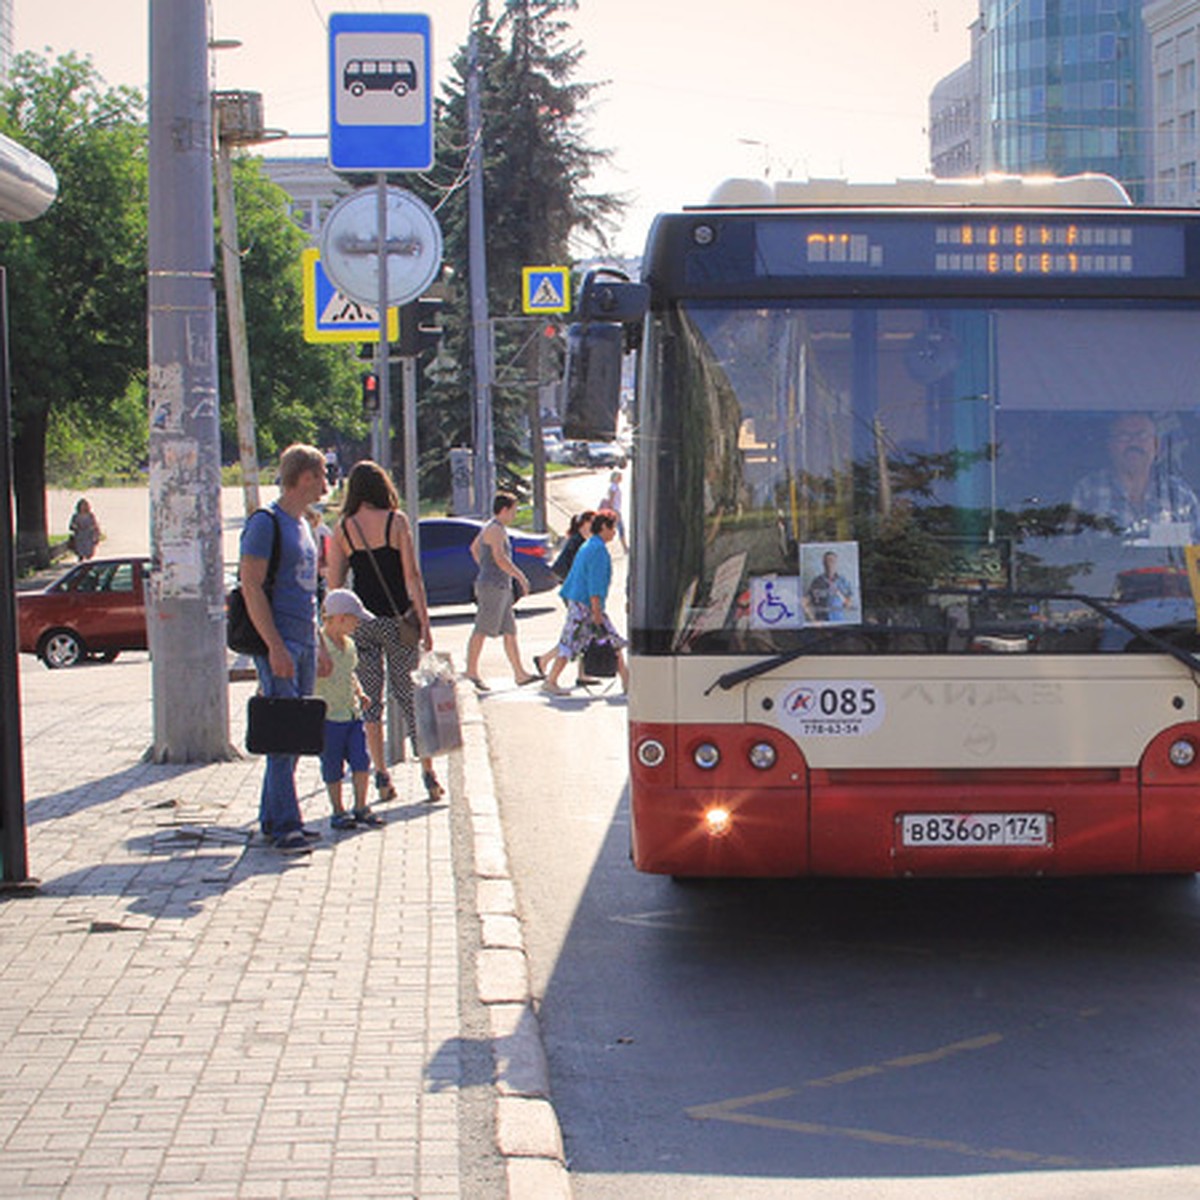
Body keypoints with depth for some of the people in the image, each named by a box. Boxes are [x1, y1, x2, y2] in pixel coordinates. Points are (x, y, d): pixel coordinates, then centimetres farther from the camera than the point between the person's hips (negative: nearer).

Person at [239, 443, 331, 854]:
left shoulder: (302, 526, 19)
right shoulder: (265, 523, -9)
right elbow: (251, 586, -15)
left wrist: (317, 647, 23)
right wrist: (275, 647, -21)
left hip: (304, 641, 9)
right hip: (279, 642, -9)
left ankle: (272, 818, 15)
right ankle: (284, 825, -11)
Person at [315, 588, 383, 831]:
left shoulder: (349, 645, 12)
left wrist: (360, 694, 11)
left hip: (353, 714, 7)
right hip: (329, 717, -7)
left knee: (361, 761, 1)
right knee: (333, 767, 3)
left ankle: (361, 808, 13)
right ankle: (338, 812, 13)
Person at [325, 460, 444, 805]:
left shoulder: (342, 529, 1)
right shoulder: (396, 521, -4)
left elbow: (334, 583, 1)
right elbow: (412, 576, -7)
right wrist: (423, 621, -4)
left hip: (361, 619, 1)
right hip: (397, 618, -1)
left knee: (370, 699, 8)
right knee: (409, 696, 6)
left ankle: (381, 776, 5)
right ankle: (428, 773, 4)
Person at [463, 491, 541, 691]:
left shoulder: (494, 528, 18)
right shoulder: (495, 529, -14)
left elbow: (474, 548, 32)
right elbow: (500, 558, -25)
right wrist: (520, 576, -20)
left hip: (502, 588, 11)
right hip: (493, 586, -11)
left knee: (510, 631, 9)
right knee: (481, 631, -6)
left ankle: (520, 674, 10)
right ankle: (471, 672, -2)